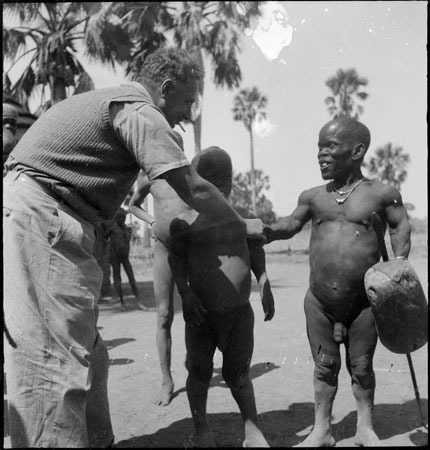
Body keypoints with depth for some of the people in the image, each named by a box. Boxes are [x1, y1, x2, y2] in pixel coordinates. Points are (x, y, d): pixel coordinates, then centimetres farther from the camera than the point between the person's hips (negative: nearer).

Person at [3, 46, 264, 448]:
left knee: (84, 350, 13)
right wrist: (244, 225, 4)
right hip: (38, 216, -10)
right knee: (56, 356, -10)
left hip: (44, 219, 11)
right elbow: (192, 190, -10)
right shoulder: (138, 110, -9)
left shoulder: (112, 101, 23)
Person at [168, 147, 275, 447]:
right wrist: (185, 292, -14)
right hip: (202, 313, -1)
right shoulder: (184, 222, -6)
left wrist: (265, 285, 2)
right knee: (200, 371, 11)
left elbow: (257, 254, 11)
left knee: (238, 372, 10)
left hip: (240, 312, 2)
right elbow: (176, 259, -4)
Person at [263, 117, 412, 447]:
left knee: (361, 367, 12)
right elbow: (292, 224, 12)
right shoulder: (313, 196, 3)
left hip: (364, 302, -2)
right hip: (319, 302, 2)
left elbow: (401, 226, 7)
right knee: (325, 366, 11)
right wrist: (266, 233, -6)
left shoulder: (382, 193, -4)